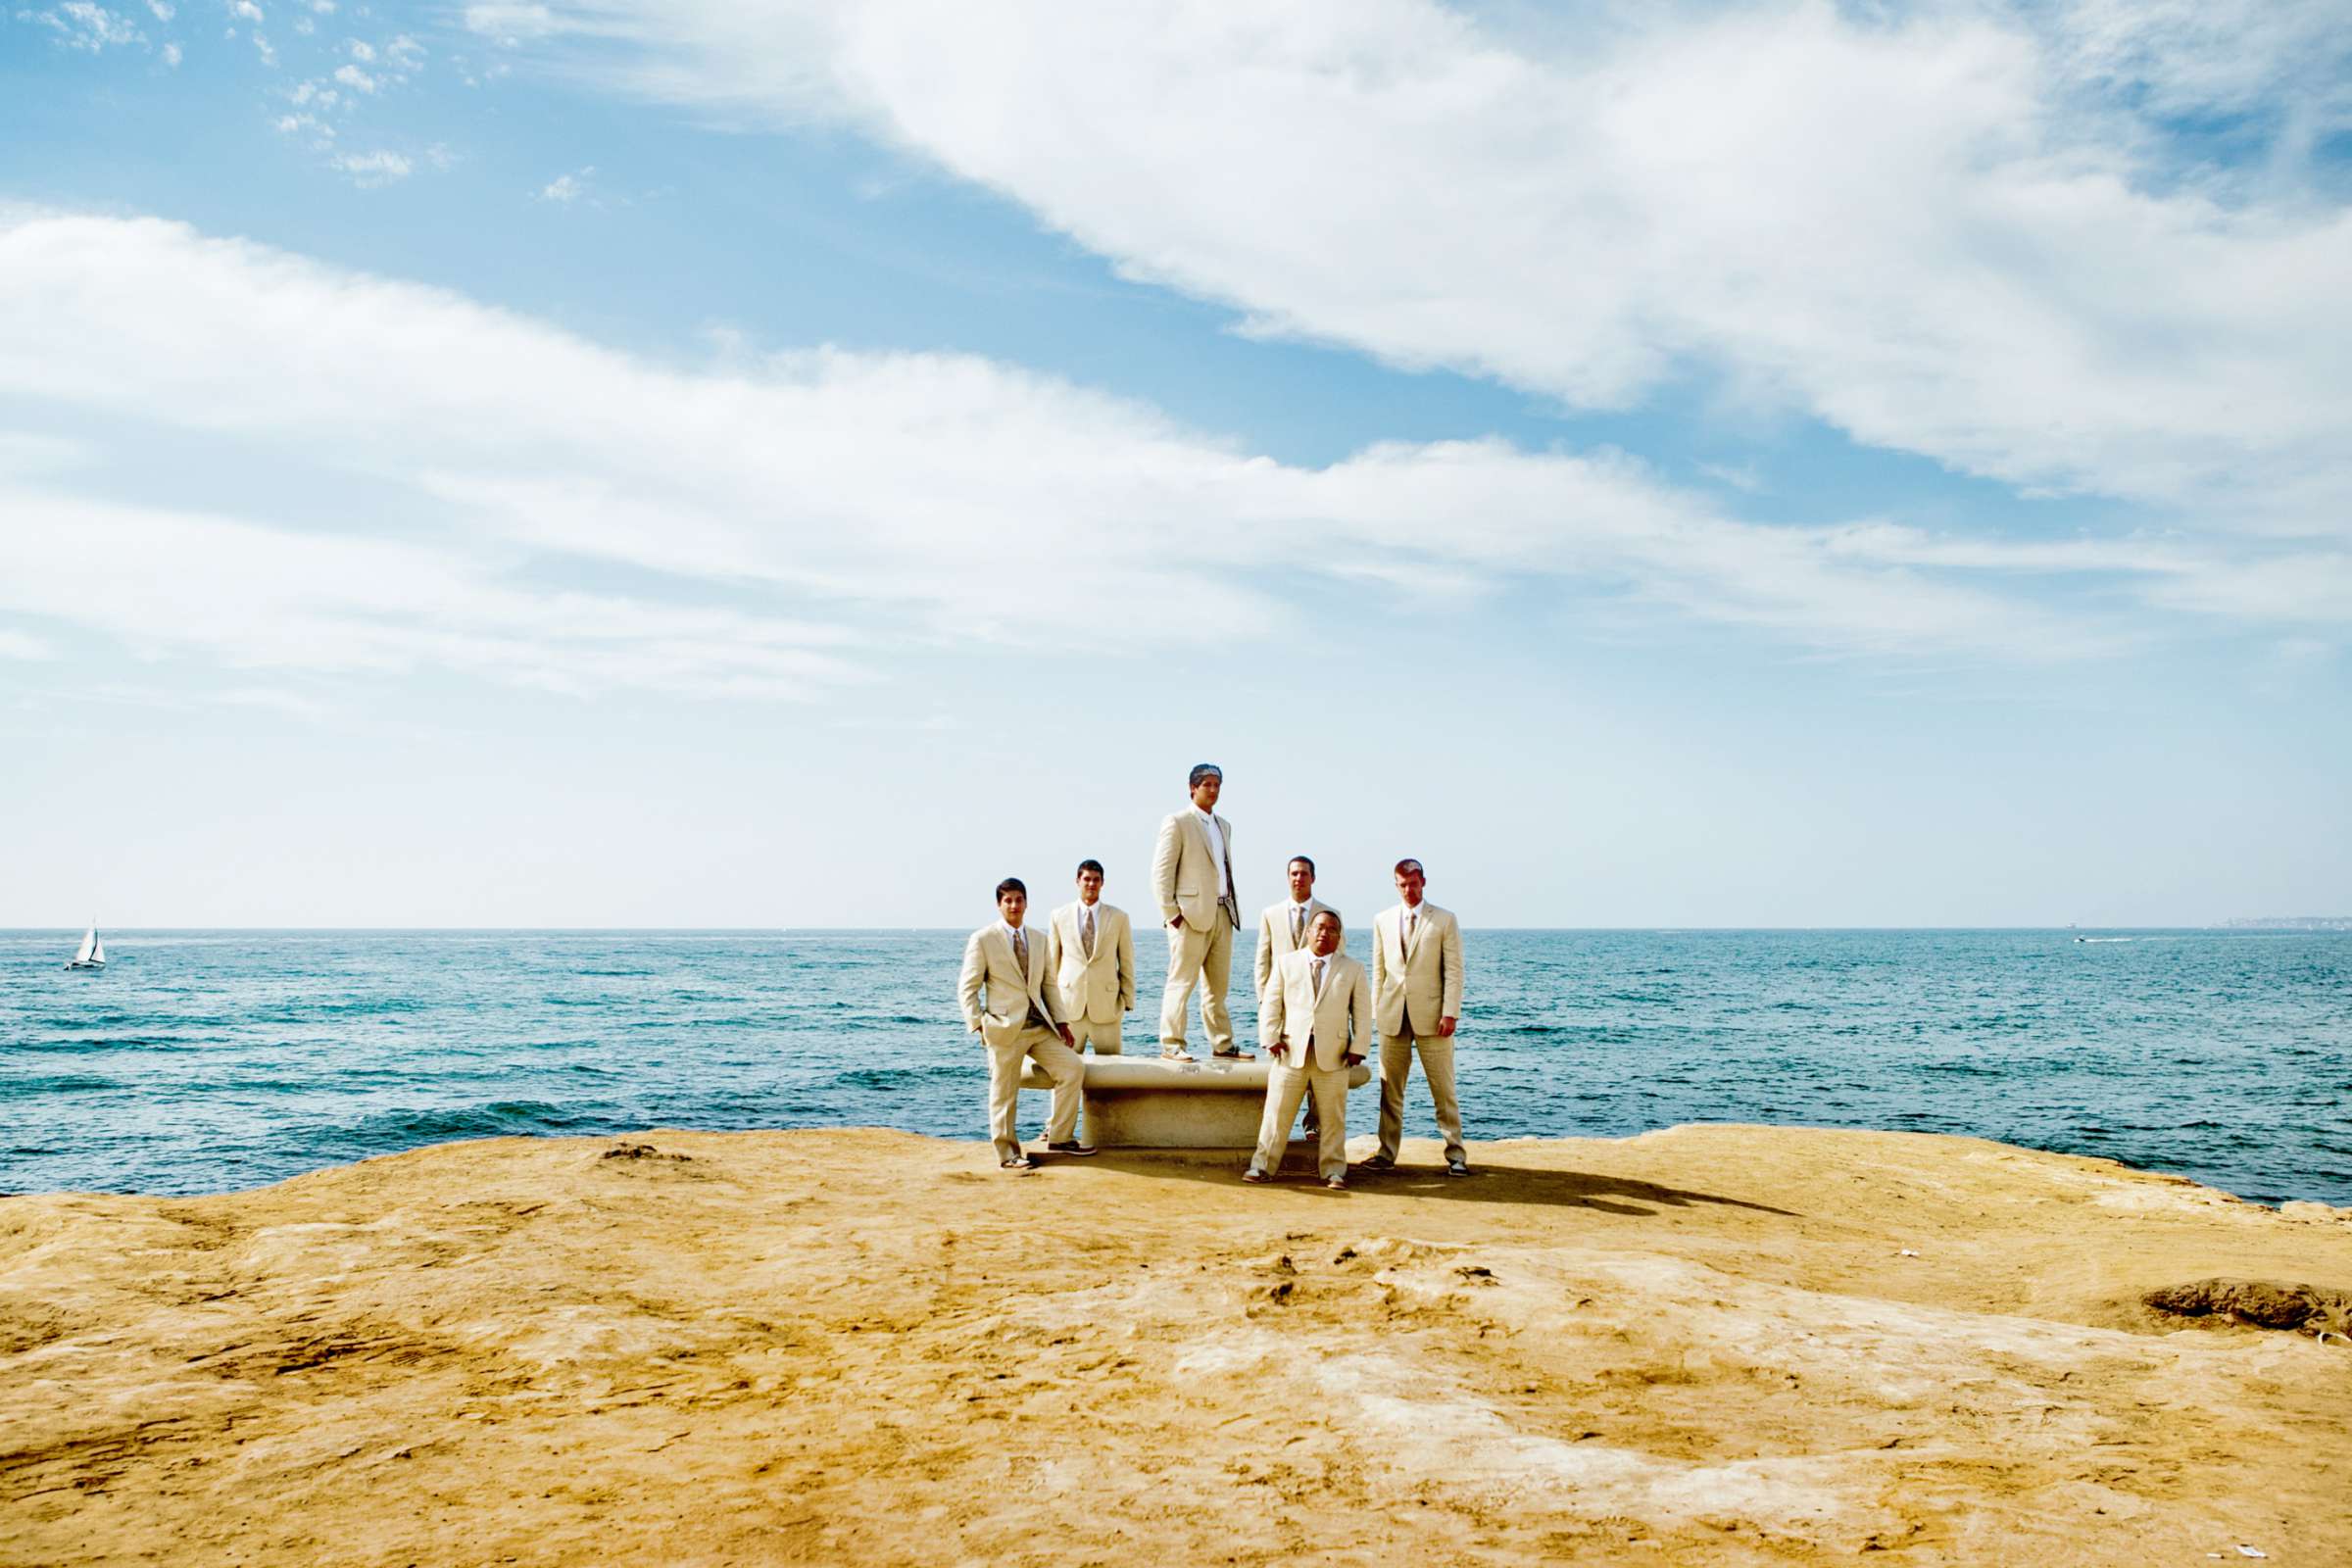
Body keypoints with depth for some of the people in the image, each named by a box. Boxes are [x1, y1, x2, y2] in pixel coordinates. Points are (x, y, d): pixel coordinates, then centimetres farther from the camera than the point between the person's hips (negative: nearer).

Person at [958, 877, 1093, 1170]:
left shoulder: (1038, 940, 15)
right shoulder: (983, 939, -3)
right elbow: (967, 988, -3)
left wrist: (1060, 1021, 7)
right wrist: (978, 1025, -12)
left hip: (1040, 1027, 6)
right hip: (1005, 1029, -5)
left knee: (1073, 1068, -4)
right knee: (1004, 1093, -1)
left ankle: (1059, 1137, 7)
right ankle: (1007, 1153, 14)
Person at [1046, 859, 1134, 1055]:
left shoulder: (1119, 917, 6)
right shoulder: (1059, 916, 7)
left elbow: (1126, 963, 7)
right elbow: (1051, 963, 10)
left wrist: (1127, 1001, 2)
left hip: (1107, 1007, 0)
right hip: (1069, 1005, 0)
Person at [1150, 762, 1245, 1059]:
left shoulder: (1224, 825, 19)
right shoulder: (1177, 822, -3)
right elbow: (1161, 871, -7)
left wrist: (1233, 908, 13)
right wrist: (1171, 913, -13)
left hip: (1223, 913, 7)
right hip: (1191, 913, -7)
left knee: (1218, 985, 10)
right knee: (1182, 981, -6)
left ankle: (1222, 1044, 15)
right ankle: (1171, 1044, -2)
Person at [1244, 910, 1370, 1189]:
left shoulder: (1353, 969, 10)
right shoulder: (1287, 963, 10)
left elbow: (1362, 1012, 7)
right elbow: (1271, 1004, 8)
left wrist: (1358, 1048, -3)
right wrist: (1271, 1038, -4)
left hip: (1332, 1054, 0)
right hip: (1292, 1051, 0)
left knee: (1333, 1116, 3)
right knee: (1277, 1112, 1)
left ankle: (1334, 1171, 12)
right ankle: (1263, 1166, 7)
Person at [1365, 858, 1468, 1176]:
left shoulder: (1444, 920, 1)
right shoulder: (1382, 921, 11)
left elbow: (1453, 971, -3)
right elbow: (1378, 969, 13)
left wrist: (1450, 1013, -11)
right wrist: (1377, 1011, 7)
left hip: (1431, 1015, -3)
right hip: (1393, 1016, 3)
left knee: (1443, 1089, 1)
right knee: (1390, 1089, 7)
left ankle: (1456, 1155, 7)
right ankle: (1387, 1153, 14)